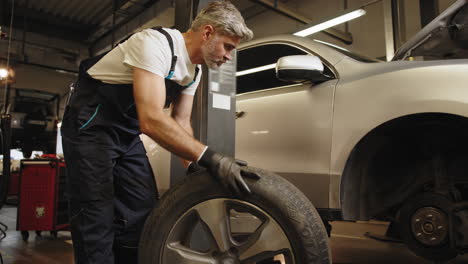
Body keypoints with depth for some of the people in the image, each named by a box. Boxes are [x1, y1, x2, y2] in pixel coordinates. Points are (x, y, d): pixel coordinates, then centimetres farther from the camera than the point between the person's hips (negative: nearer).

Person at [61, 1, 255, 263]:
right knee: (97, 218, -11)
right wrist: (210, 158, -39)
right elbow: (151, 120, -38)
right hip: (91, 123, -8)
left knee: (143, 210, 4)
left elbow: (181, 122, 5)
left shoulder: (194, 69, 2)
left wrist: (196, 168, -7)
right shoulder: (156, 43, -26)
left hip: (128, 132, 8)